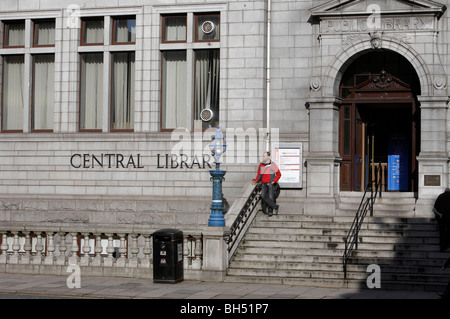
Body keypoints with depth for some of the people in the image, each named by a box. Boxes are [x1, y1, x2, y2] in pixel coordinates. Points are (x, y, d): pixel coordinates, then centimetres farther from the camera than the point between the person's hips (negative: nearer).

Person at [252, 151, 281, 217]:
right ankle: (275, 206, -6)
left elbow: (279, 174, 1)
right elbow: (259, 175, 14)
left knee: (270, 197, -7)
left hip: (271, 184, -3)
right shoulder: (261, 165, 7)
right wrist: (256, 180, -1)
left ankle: (270, 211, 7)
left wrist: (274, 181, -9)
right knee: (263, 196, -14)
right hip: (264, 184, 3)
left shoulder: (273, 165, -4)